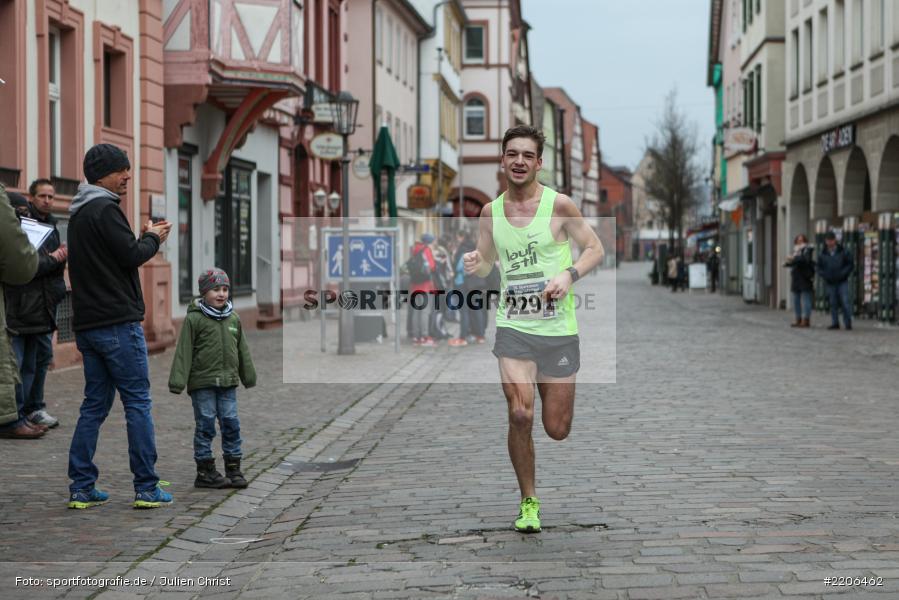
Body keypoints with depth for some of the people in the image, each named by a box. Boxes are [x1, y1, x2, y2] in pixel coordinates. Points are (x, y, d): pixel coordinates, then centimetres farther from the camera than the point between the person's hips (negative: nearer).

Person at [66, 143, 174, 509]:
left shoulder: (79, 214, 18)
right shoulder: (104, 209, -12)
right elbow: (131, 255, -16)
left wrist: (145, 238, 14)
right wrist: (153, 238, 2)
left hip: (87, 324, 9)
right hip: (118, 323, -9)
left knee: (95, 404, 11)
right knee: (138, 403, -3)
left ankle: (81, 489, 10)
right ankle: (147, 488, -1)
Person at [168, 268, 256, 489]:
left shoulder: (234, 319, 10)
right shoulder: (194, 319, -6)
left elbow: (242, 350, 18)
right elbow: (184, 351, -8)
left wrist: (249, 377, 21)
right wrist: (178, 380, -13)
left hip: (228, 382, 5)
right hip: (202, 382, -5)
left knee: (231, 423, 5)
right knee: (205, 425, -1)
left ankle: (233, 469, 13)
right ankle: (205, 471, 7)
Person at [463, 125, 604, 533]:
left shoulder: (558, 205, -4)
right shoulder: (491, 211, 6)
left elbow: (595, 249, 1)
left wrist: (569, 274, -18)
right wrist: (474, 264, -7)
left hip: (558, 328, -1)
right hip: (513, 326, 1)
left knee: (557, 430, 4)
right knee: (520, 415, -16)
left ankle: (555, 394, 43)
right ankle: (528, 502, 3)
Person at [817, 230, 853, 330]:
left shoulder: (844, 252, 0)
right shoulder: (823, 255, 7)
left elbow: (850, 265, 1)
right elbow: (819, 268, 11)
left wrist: (843, 274, -12)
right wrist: (825, 275, -7)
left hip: (842, 282, -3)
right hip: (830, 283, 3)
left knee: (845, 302, -8)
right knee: (833, 303, 5)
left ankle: (848, 323, -1)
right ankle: (835, 323, 12)